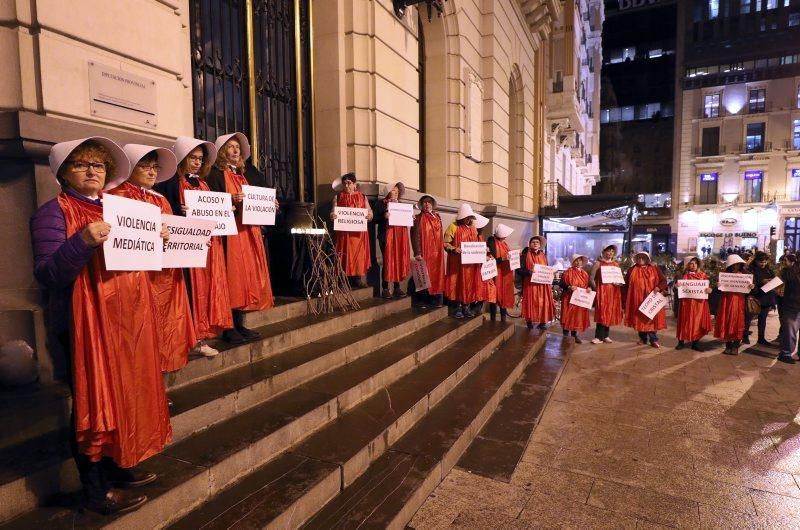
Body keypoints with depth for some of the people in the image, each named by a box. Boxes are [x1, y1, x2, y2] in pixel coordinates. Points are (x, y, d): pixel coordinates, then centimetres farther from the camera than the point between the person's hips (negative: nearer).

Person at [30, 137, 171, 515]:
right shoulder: (53, 212, -7)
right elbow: (47, 275, -17)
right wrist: (83, 241, -31)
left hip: (126, 318, 8)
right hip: (85, 324, -7)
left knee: (124, 394, 15)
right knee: (93, 401, 0)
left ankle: (117, 469, 31)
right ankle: (96, 490, 15)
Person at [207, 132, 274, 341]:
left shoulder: (246, 174, 21)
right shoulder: (215, 173, 0)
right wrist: (231, 200, -26)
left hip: (250, 231, 7)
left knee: (248, 274, 5)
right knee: (232, 276, -8)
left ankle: (240, 324, 13)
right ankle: (228, 327, -1)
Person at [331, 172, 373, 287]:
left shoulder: (362, 197, 12)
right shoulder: (338, 196, 10)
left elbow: (370, 212, 9)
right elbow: (333, 211, 4)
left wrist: (369, 216, -15)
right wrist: (332, 215, -20)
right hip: (343, 232, -1)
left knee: (359, 254, 1)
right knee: (345, 255, -3)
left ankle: (358, 279, 7)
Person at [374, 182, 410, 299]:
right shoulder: (380, 203, 3)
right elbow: (375, 219, -5)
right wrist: (384, 216, -22)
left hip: (399, 237, 5)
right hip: (387, 236, -5)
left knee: (399, 261, 3)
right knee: (388, 261, -8)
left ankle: (397, 288, 9)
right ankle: (385, 288, -3)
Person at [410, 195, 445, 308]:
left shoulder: (437, 217, 14)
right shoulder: (419, 218, -4)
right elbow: (415, 236, -12)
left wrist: (441, 250, 15)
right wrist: (417, 253, -20)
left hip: (437, 252, 6)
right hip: (424, 252, -5)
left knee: (436, 275, 6)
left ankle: (435, 300, 12)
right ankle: (422, 301, 3)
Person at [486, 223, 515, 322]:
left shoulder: (504, 243, 11)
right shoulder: (492, 242, -14)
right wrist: (503, 258, -29)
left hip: (506, 273, 8)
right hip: (497, 274, -8)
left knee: (505, 296, 11)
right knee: (496, 297, -3)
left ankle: (503, 320, 19)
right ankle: (493, 321, 5)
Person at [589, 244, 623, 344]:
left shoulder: (616, 264, 15)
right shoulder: (598, 263, 0)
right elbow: (591, 278, -3)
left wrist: (619, 283, -3)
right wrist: (596, 288, -11)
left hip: (613, 292, 5)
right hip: (602, 291, -5)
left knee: (610, 313, 6)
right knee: (602, 313, -9)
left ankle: (605, 335, 14)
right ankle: (599, 336, -7)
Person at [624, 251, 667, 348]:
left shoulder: (655, 269, 4)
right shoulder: (632, 270, 6)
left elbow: (663, 280, 1)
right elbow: (626, 284, 8)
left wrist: (659, 287, -19)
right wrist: (626, 299, 4)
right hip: (637, 299, 2)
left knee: (652, 317, -2)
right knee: (639, 318, 7)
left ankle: (654, 339, 4)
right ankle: (643, 338, 19)